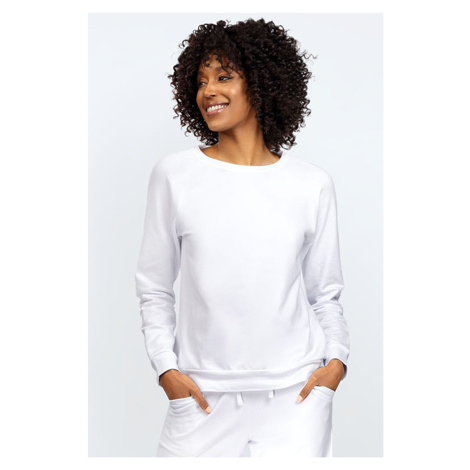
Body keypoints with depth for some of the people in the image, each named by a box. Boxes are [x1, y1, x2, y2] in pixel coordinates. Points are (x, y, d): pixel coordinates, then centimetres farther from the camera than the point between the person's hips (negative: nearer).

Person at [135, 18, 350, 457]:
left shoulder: (312, 184, 3)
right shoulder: (174, 173, 0)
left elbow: (325, 292, 10)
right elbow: (153, 286, 5)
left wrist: (336, 359, -4)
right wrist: (166, 367, -3)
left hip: (295, 391, 0)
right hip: (203, 392, 0)